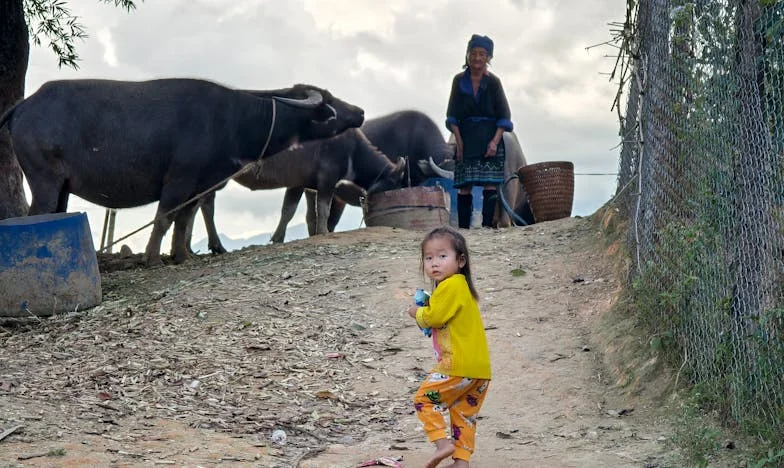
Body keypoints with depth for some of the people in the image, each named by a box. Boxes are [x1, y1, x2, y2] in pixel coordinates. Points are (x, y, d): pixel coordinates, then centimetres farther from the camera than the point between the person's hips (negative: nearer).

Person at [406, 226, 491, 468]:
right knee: (464, 416, 14)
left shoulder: (451, 286, -13)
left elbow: (434, 316, -18)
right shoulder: (460, 285, 19)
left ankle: (443, 442, -8)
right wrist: (425, 313, 4)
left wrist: (417, 313, 1)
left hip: (458, 366, -10)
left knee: (424, 399, 2)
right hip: (480, 368, 10)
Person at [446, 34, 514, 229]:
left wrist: (495, 141, -11)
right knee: (464, 186, -3)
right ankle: (463, 227, -3)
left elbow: (504, 116, 2)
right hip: (466, 139, 1)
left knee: (490, 184, -9)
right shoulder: (459, 80, 7)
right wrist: (459, 141, -5)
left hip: (490, 138, -1)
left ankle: (487, 225, -11)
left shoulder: (493, 82, 3)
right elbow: (452, 115, 6)